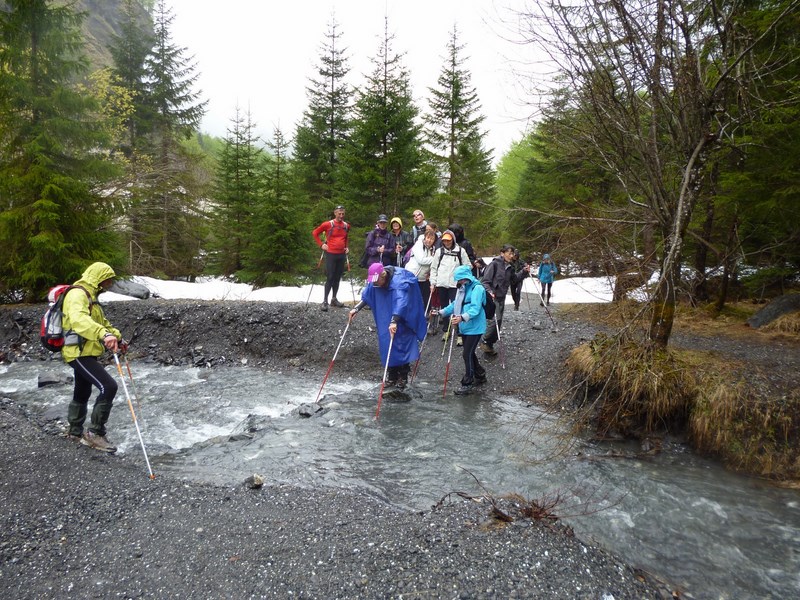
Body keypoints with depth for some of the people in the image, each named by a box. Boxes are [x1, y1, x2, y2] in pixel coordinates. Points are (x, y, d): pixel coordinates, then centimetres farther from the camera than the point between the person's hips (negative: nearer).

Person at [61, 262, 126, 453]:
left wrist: (118, 337, 24)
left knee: (82, 393, 23)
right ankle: (95, 433, -10)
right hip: (80, 353, -11)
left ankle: (75, 431, 40)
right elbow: (79, 320, -38)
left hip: (84, 353, 11)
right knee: (108, 387, -19)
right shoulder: (78, 294, -17)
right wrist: (104, 335, -51)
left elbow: (101, 322, 31)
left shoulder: (89, 295, 17)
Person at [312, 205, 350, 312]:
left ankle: (334, 299, 20)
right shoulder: (328, 224, -6)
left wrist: (346, 247, 13)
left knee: (337, 278, 10)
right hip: (331, 254, -5)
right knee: (330, 278, -7)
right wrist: (321, 244, -2)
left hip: (342, 255, 5)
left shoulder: (346, 225, 8)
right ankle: (325, 301, -4)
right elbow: (315, 233, 4)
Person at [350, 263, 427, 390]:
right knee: (387, 340, 3)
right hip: (386, 316, 6)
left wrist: (394, 321, -53)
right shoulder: (374, 281, -10)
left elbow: (401, 302, -42)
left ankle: (403, 376, 8)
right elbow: (366, 296, 2)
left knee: (400, 341, -6)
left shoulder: (399, 281, -31)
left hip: (403, 316, -6)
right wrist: (356, 308, -12)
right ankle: (392, 374, 15)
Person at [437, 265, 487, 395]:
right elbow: (456, 304, 21)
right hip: (465, 327, 9)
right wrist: (442, 312, 15)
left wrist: (462, 318, -43)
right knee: (469, 353, 17)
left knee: (467, 354, -9)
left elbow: (475, 308, -29)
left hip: (474, 327, -9)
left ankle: (468, 384, 0)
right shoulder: (462, 288, 11)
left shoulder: (477, 288, -17)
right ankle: (480, 376, 36)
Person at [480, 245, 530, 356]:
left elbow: (513, 279, 26)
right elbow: (485, 281, -14)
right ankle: (486, 342, -5)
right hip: (492, 297, -8)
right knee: (496, 319, -19)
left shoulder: (510, 267, 10)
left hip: (501, 298, 8)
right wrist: (489, 291, -29)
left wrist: (523, 272, 15)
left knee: (498, 321, 9)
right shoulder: (494, 264, -11)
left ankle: (489, 345, 20)